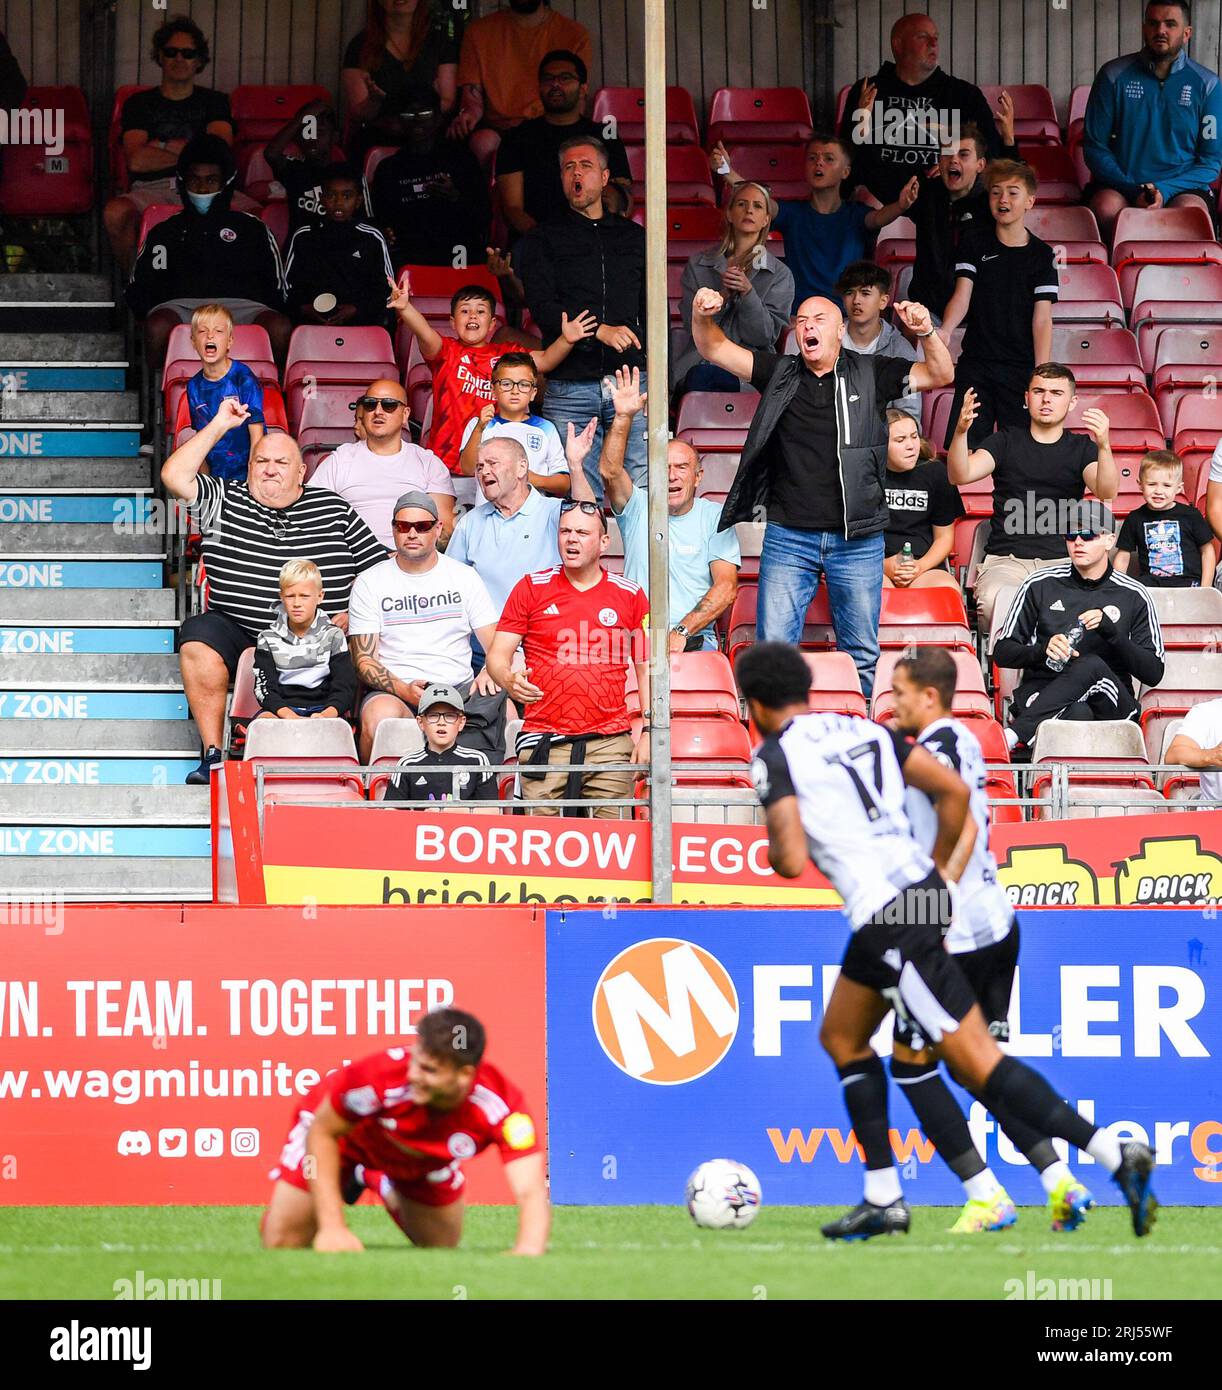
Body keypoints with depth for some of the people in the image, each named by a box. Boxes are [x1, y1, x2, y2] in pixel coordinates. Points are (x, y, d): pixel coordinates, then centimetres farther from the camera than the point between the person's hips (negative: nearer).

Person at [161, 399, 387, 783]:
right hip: (236, 633, 1)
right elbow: (174, 476, 0)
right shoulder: (224, 501, 14)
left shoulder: (334, 510, 14)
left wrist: (352, 613, -3)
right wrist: (219, 425, 2)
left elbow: (377, 570, 14)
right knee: (199, 635, -29)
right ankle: (213, 754, -24)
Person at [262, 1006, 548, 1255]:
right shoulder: (380, 1075, -45)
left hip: (425, 1159, 2)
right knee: (281, 1242, -4)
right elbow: (321, 1131, -27)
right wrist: (332, 1227, -32)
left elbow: (532, 1193, -45)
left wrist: (528, 1250, -68)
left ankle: (380, 1183, 40)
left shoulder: (501, 1104, -42)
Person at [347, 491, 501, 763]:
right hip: (394, 692, -2)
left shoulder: (464, 577, 13)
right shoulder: (369, 583, 8)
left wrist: (489, 673, -15)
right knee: (380, 716, -37)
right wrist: (404, 690, -17)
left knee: (503, 708, -30)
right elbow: (364, 659, 2)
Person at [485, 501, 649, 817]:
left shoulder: (630, 595, 9)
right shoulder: (531, 588, 7)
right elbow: (497, 655, 7)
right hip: (545, 741, 0)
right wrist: (510, 680, -17)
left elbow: (647, 669, 13)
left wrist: (649, 733, 3)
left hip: (610, 743, 0)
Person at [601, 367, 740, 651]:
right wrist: (623, 417, -23)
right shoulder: (638, 507, 9)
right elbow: (610, 471, -11)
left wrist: (681, 633, -14)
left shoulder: (715, 517, 6)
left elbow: (726, 588, -3)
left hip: (696, 640, 0)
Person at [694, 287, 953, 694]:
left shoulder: (869, 375, 5)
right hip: (788, 537, 1)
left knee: (861, 654, 6)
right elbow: (715, 350, 4)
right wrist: (702, 317, -17)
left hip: (857, 540, -1)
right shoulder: (779, 373, 8)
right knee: (774, 648, -2)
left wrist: (926, 332, -18)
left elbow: (940, 375, 1)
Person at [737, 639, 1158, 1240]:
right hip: (923, 891, 9)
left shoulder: (775, 757, -6)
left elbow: (792, 860, -16)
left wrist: (770, 852, 7)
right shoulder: (865, 730, 15)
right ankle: (884, 1200, 25)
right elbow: (954, 790, 11)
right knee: (841, 1038, 24)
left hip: (888, 918, -9)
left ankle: (1116, 1155, -16)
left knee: (976, 1063, -8)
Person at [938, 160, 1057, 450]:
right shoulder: (975, 243, 8)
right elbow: (962, 296, -3)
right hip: (975, 366, 1)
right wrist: (944, 331, -25)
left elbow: (1042, 320, -3)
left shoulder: (1041, 255, 3)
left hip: (1021, 369, -1)